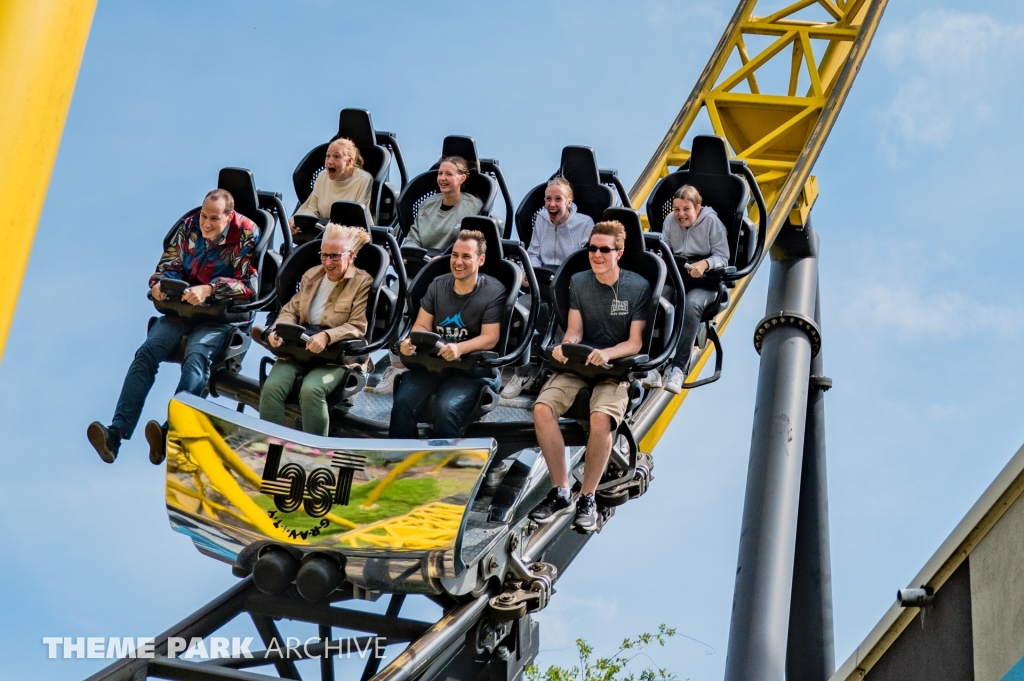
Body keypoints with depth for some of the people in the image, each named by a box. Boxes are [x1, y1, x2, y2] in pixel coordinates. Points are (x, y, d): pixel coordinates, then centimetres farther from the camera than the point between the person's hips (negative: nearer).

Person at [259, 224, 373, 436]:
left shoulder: (363, 282, -2)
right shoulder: (311, 275, 16)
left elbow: (358, 326, -10)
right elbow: (291, 310, 17)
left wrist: (326, 336, -27)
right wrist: (278, 330, -6)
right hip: (299, 347, 5)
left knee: (311, 390, -34)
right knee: (272, 387, -23)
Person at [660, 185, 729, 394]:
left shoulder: (712, 221, -3)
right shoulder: (670, 221, 9)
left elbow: (722, 257, -7)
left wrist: (705, 264, -27)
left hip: (704, 281, -4)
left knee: (692, 304, -37)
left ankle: (679, 368, -36)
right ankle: (688, 351, -21)